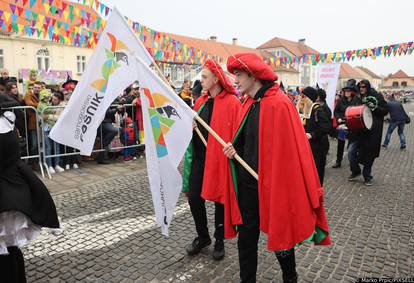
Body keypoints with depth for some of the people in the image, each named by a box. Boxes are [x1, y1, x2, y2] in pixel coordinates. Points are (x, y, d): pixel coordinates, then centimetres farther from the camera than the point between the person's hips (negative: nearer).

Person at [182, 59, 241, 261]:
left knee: (220, 199, 9)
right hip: (199, 157, 6)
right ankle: (202, 237, 31)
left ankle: (219, 240, 30)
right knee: (194, 198, 8)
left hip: (220, 158, -6)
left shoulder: (231, 103, -11)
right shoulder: (201, 102, 10)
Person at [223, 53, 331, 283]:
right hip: (247, 184, 7)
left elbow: (289, 150, -20)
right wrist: (234, 149, -2)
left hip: (272, 185, -7)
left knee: (280, 238, 15)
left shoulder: (279, 104, -18)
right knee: (246, 240, 15)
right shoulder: (248, 104, 8)